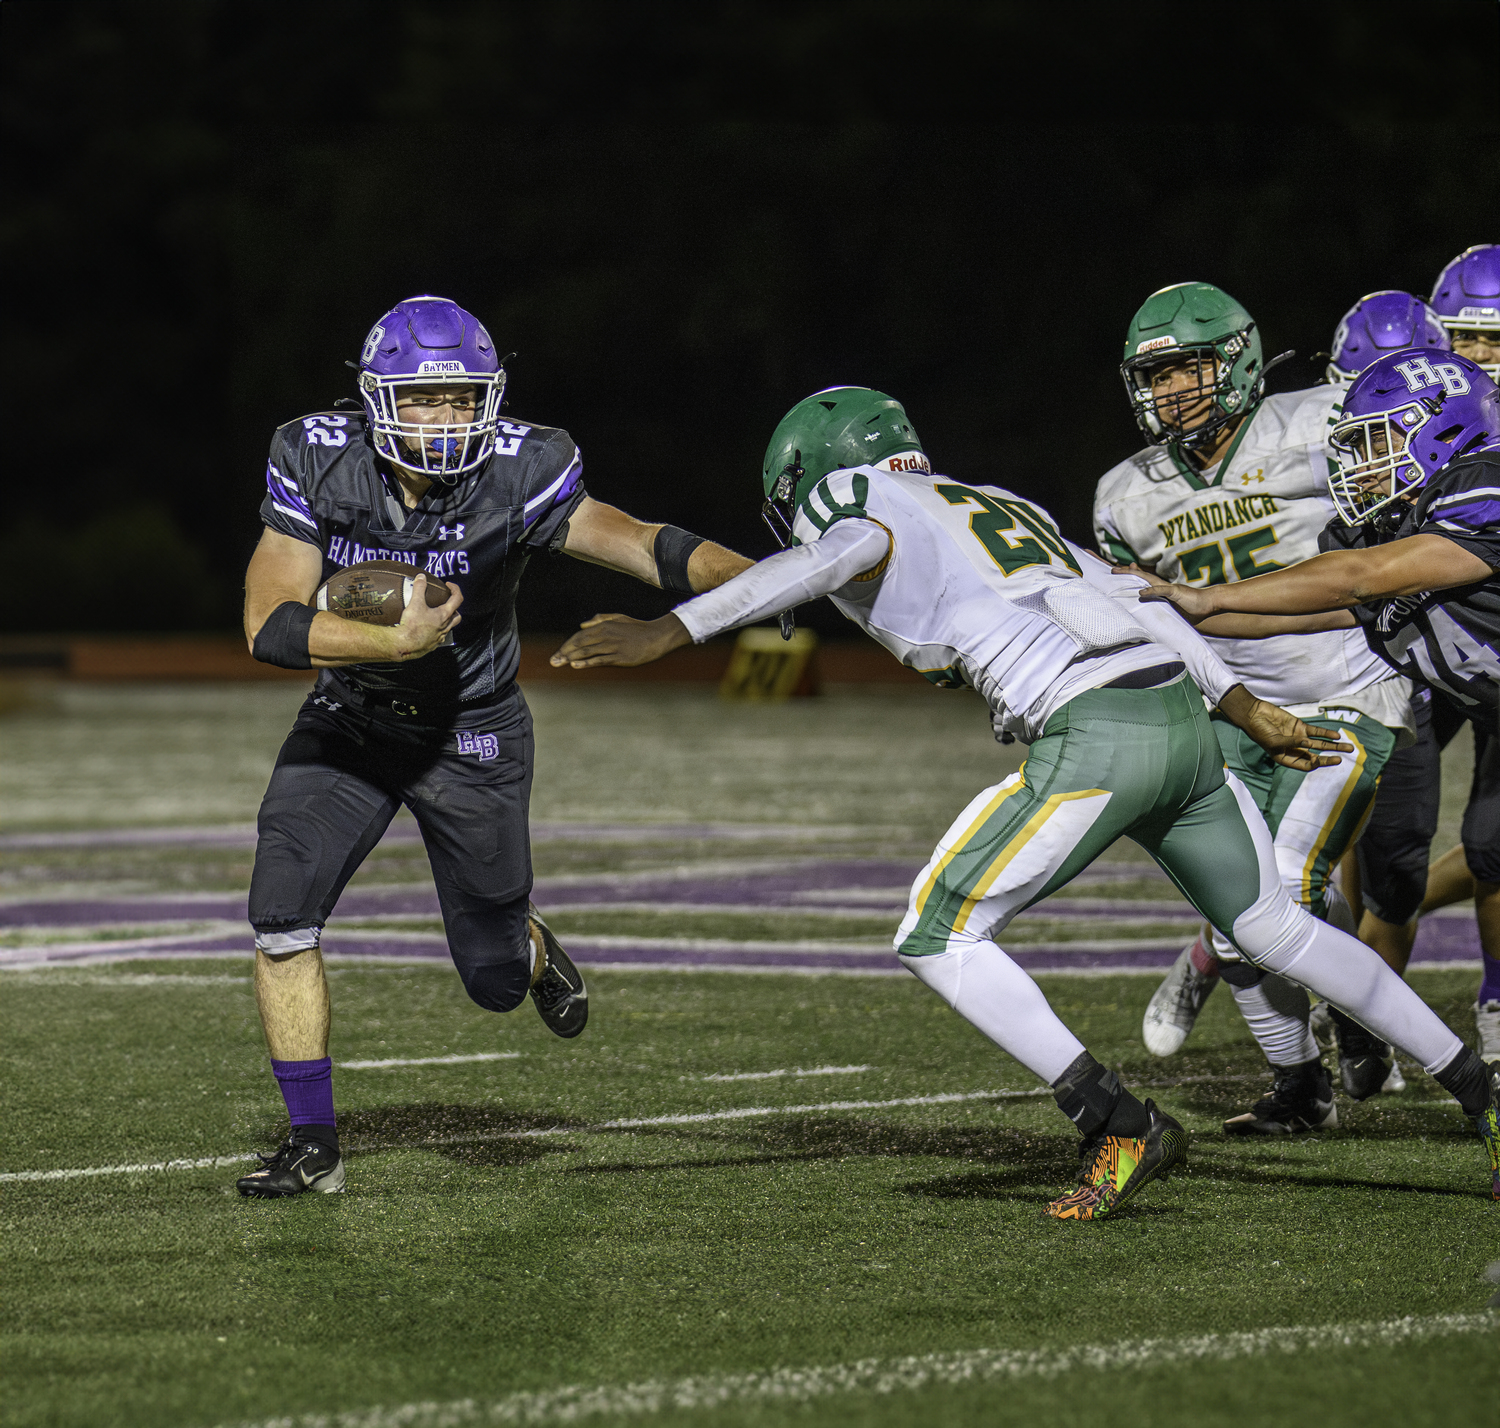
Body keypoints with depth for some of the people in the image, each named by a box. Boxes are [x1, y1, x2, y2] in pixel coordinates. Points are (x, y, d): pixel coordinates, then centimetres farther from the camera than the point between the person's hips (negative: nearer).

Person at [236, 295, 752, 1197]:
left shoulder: (518, 477, -23)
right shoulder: (318, 465, -19)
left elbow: (643, 546, -31)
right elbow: (270, 626, -23)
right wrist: (398, 642, -35)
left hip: (470, 734, -1)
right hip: (350, 721, 1)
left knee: (495, 980, 6)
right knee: (283, 913, -17)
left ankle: (532, 945, 46)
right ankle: (314, 1146, -4)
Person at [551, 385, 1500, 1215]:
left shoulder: (856, 508, 6)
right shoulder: (1002, 510, 29)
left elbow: (835, 555, -18)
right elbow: (1130, 600, 28)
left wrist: (668, 632, -25)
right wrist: (1246, 708, 34)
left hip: (1092, 737, -8)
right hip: (1182, 713, 8)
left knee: (940, 942, 1)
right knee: (1276, 928, 23)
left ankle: (1119, 1125, -9)